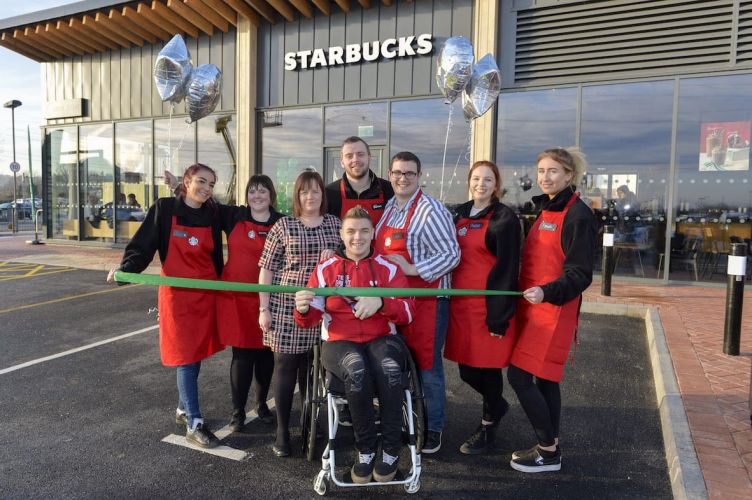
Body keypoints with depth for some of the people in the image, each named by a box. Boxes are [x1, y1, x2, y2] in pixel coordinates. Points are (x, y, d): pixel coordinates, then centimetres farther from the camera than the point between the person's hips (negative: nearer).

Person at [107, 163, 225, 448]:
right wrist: (125, 270, -24)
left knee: (197, 354, 13)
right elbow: (142, 246, -7)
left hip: (206, 295, 4)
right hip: (177, 294, -4)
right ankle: (194, 426, 7)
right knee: (186, 358, -2)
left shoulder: (212, 215, 5)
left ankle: (183, 410, 34)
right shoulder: (164, 209, -5)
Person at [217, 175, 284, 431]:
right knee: (242, 353, 3)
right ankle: (238, 410, 20)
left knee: (265, 351, 12)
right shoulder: (233, 216, 3)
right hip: (236, 296, 0)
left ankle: (262, 403, 33)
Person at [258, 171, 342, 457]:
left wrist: (335, 256, -7)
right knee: (285, 366, 3)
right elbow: (266, 269, 0)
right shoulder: (283, 226, 0)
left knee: (312, 368, 11)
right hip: (286, 306, -2)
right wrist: (264, 308, -4)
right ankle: (282, 431, 17)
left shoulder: (335, 224, 8)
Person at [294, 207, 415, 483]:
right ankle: (366, 450, -12)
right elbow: (310, 320, 1)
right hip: (340, 341, 0)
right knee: (356, 370, -34)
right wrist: (303, 309, -24)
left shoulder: (388, 268, 6)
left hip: (381, 339, 1)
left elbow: (407, 313, -3)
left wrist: (381, 302, -23)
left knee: (389, 369, -33)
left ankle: (391, 451, -13)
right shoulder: (325, 269, 5)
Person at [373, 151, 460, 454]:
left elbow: (452, 255, -16)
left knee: (426, 363, 3)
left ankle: (433, 428, 22)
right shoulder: (389, 207, 11)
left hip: (427, 298, -7)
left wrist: (412, 269, -21)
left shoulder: (431, 211, -12)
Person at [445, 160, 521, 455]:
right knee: (466, 369, 12)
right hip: (460, 303, 6)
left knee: (486, 367, 4)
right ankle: (496, 406, 41)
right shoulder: (460, 214, 12)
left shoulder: (504, 219, -7)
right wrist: (449, 298, 12)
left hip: (489, 305, -6)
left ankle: (488, 430, 26)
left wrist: (500, 315, -15)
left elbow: (507, 270, -11)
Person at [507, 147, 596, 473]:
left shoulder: (578, 215, -12)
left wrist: (547, 292, -30)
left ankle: (548, 452, 9)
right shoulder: (545, 210, 14)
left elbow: (580, 274, -16)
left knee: (519, 376, -7)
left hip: (554, 309, -8)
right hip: (533, 306, 8)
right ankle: (549, 447, 26)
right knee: (543, 378, 14)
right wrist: (528, 293, 11)